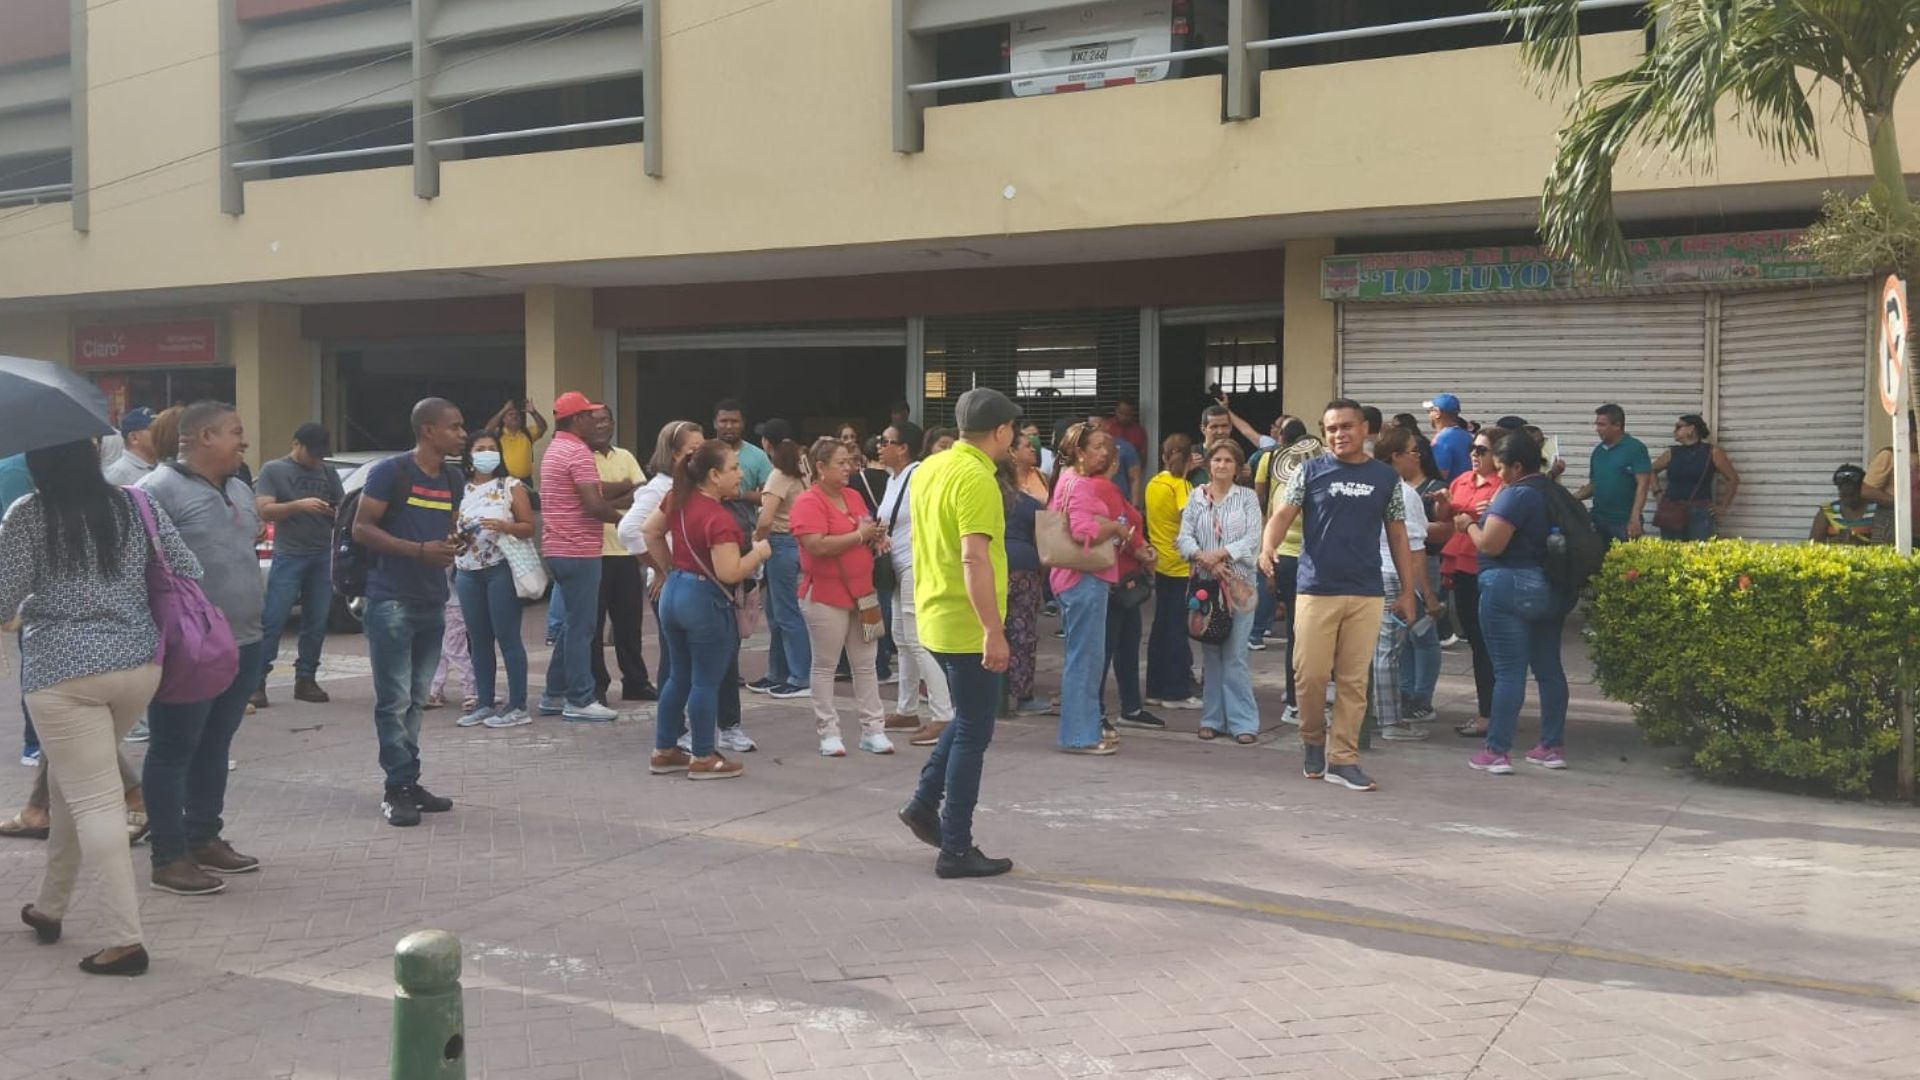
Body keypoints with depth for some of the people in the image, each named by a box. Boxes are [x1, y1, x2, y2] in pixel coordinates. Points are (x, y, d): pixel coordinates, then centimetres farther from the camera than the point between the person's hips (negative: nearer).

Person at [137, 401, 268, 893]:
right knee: (173, 751, 1)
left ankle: (205, 839, 28)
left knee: (214, 748, 17)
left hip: (244, 644, 8)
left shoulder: (239, 491, 15)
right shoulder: (160, 489, -13)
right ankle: (169, 858, 8)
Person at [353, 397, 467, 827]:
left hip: (433, 602, 7)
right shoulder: (390, 472, -9)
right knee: (394, 700, -5)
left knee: (416, 700, 12)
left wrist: (454, 545, 5)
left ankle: (409, 783, 19)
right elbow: (361, 529, -12)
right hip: (392, 601, -7)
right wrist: (420, 550, -21)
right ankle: (398, 788, 1)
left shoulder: (454, 479, 11)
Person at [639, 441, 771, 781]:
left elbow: (649, 531, 15)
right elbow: (730, 572, -26)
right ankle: (703, 759, 12)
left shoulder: (678, 498, 2)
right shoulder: (719, 518, -23)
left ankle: (664, 752, 26)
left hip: (673, 592, 9)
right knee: (706, 682, 3)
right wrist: (759, 552, -10)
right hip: (705, 601, -9)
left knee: (678, 677, 18)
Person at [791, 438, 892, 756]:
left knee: (866, 664, 10)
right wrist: (859, 535, -19)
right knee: (825, 666, 4)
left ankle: (873, 729, 16)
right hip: (825, 595, -7)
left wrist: (876, 538, 1)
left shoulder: (854, 497, 10)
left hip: (862, 592, 7)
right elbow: (816, 545, -25)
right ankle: (828, 732, 10)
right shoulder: (808, 502, -13)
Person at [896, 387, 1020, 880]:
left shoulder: (929, 469, 8)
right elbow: (974, 558, -29)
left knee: (968, 719, 24)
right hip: (968, 628, -9)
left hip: (935, 617, 9)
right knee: (974, 733, 1)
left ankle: (925, 804, 26)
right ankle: (956, 849, 7)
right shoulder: (977, 480, -20)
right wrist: (994, 631, -30)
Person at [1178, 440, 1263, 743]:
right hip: (1204, 583, 2)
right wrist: (1203, 558, -17)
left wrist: (1220, 554, -15)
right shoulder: (1196, 497, 9)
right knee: (1210, 653, 6)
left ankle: (1243, 721, -1)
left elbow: (1252, 540, -4)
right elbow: (1185, 537, 1)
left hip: (1238, 584, -2)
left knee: (1235, 655, -6)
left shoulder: (1247, 497, 5)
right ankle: (1213, 718, 13)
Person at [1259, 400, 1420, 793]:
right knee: (1310, 674, -2)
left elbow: (1397, 535, 12)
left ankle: (1342, 759, 10)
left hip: (1366, 594, 1)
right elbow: (1283, 514, -5)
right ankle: (1314, 742, 22)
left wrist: (1407, 591, 10)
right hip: (1317, 590, -1)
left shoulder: (1385, 478, 8)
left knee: (1354, 680, 3)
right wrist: (1268, 545, -27)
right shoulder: (1310, 472, 3)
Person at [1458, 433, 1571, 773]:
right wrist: (1486, 519, 16)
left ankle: (1496, 752, -2)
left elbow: (1490, 545, -18)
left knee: (1509, 671, -6)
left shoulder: (1516, 495, -15)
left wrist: (1469, 525, 1)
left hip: (1510, 589, -8)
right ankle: (1553, 747, 19)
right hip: (1553, 590, 8)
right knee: (1549, 668, 13)